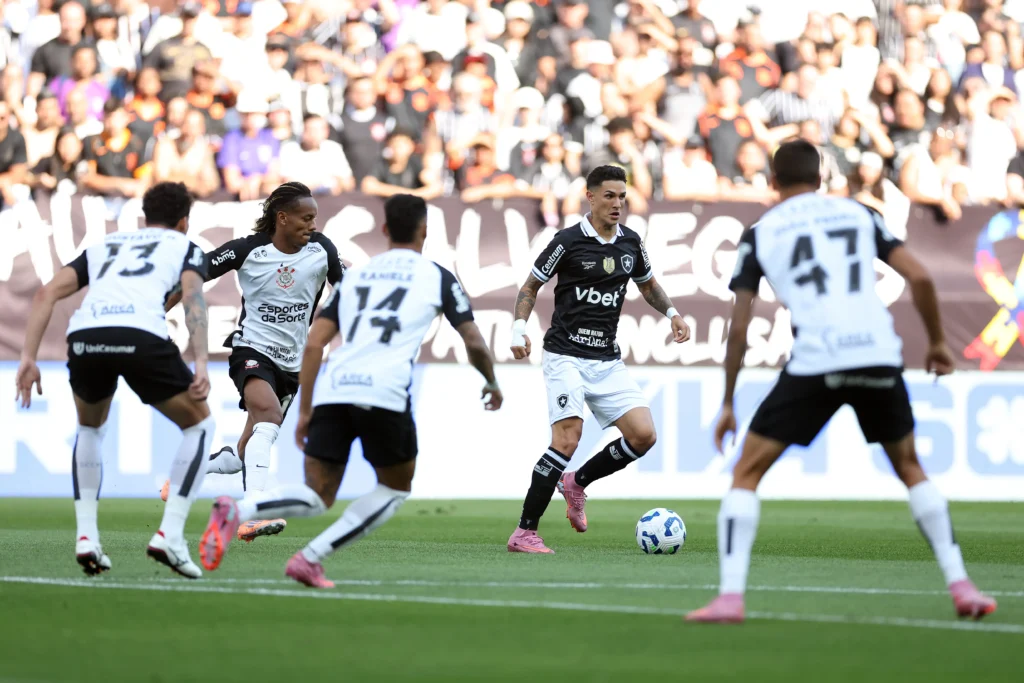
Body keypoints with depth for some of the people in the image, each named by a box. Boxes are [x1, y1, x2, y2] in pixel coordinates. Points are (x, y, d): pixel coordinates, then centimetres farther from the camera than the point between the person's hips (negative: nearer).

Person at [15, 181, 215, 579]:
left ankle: (86, 537, 19)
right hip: (141, 335, -3)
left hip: (85, 336, 3)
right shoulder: (184, 247, 27)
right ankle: (170, 535, 5)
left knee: (90, 429, 33)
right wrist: (201, 363, -7)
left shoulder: (103, 247, 36)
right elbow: (193, 297, 5)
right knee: (199, 426, 19)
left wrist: (28, 359, 16)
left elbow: (46, 294, 21)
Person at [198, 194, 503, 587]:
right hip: (384, 393, -4)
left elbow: (314, 344, 16)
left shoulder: (355, 276, 24)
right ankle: (311, 558, 3)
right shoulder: (436, 277, 14)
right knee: (397, 489, 18)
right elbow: (474, 343, 12)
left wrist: (305, 411, 20)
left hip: (332, 391, 4)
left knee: (317, 497, 8)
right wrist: (492, 385, 32)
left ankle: (235, 512, -22)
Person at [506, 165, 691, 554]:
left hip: (607, 361, 6)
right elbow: (530, 287, 4)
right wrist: (519, 328, -12)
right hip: (566, 356, -6)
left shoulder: (630, 243, 8)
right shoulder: (569, 242, -7)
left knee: (643, 435, -7)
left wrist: (672, 313, 8)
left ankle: (577, 483, 18)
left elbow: (648, 285, 26)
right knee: (567, 440, -20)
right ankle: (524, 534, -14)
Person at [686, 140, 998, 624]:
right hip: (879, 355, 3)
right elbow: (919, 278, 8)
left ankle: (730, 597, -7)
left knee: (747, 472, 9)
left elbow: (739, 328, 8)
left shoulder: (759, 234, 12)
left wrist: (728, 403, 15)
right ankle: (961, 587, 17)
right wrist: (937, 342, 23)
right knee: (910, 469, 25)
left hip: (813, 362, -3)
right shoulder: (858, 214, 17)